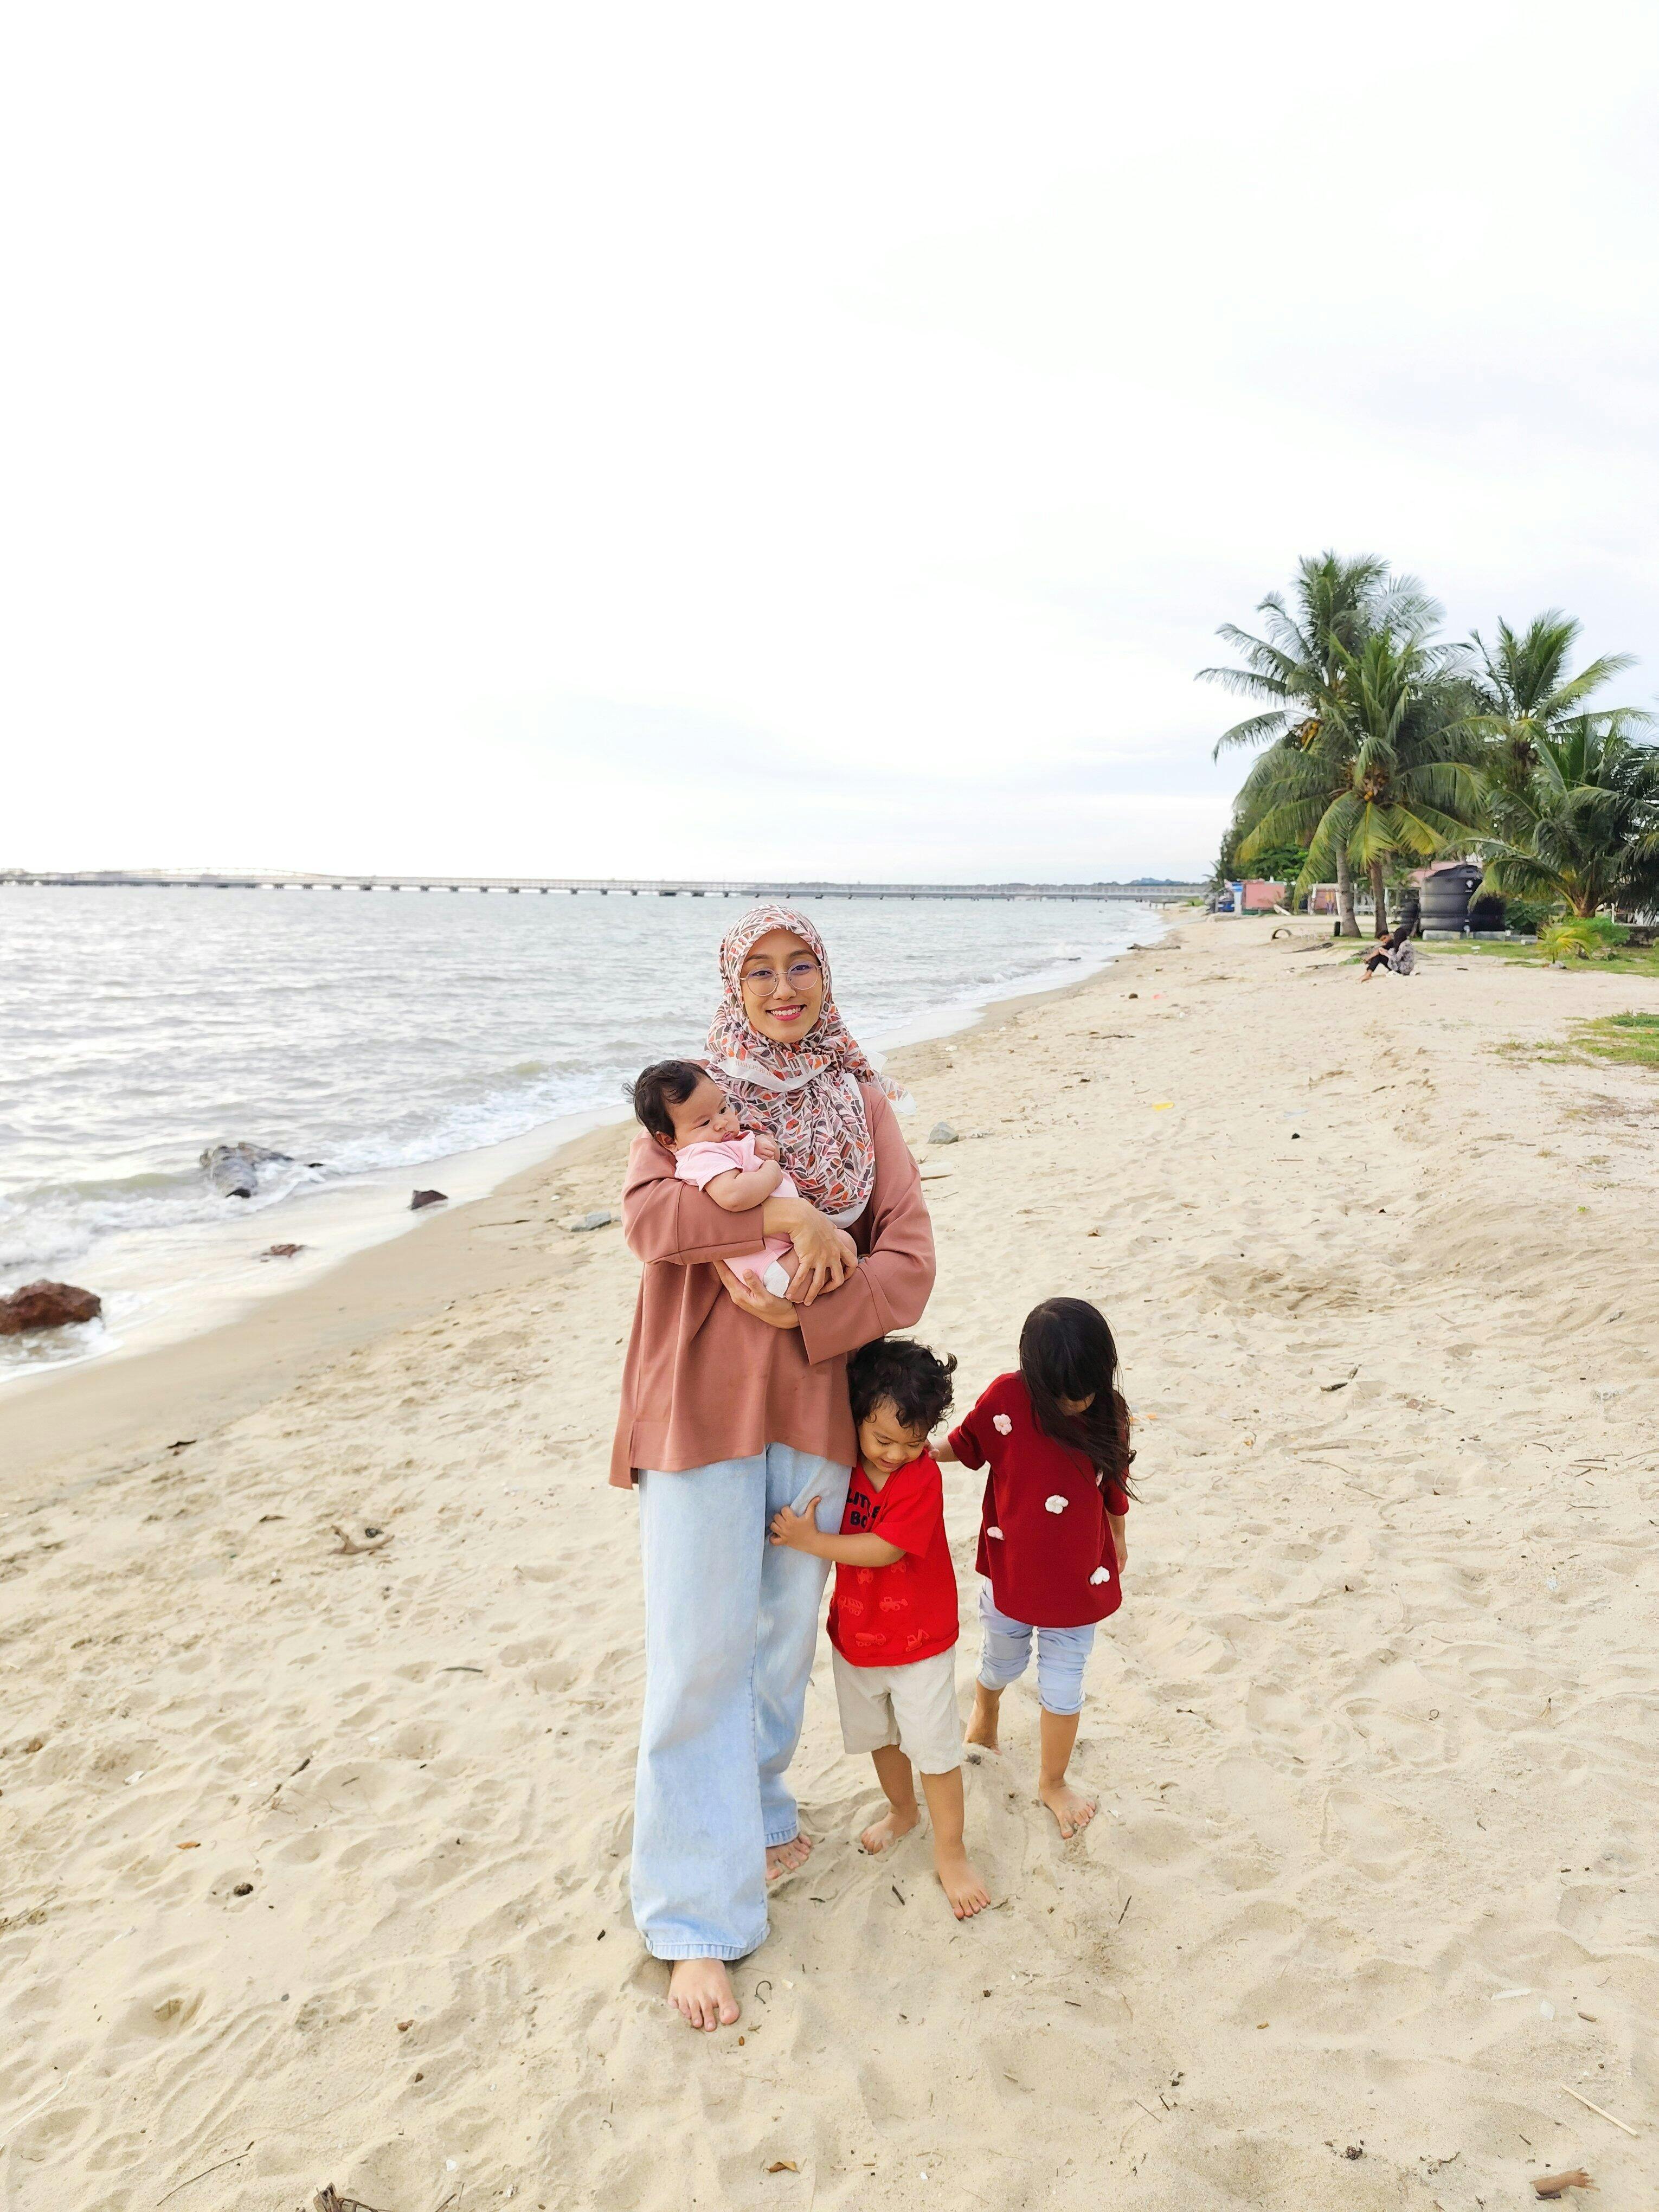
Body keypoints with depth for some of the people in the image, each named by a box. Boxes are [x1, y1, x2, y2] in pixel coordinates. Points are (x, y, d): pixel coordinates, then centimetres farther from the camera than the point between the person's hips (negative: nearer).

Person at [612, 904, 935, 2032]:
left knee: (786, 1635, 15)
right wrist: (791, 1214, -23)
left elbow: (910, 1262, -3)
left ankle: (755, 1813, 41)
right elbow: (649, 1214, -17)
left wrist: (804, 1312, -16)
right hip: (701, 1400, -3)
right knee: (702, 1652, -1)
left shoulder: (863, 1106, 8)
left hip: (815, 1398, 3)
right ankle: (697, 1919, 10)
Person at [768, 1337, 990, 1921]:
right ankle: (901, 1811, 48)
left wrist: (811, 1541, -28)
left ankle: (950, 1851, 21)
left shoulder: (923, 1476, -24)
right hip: (855, 1633, 5)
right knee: (878, 1736, 23)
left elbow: (885, 1548, -29)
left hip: (919, 1641, -5)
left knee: (933, 1746, 3)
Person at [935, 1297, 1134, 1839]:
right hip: (1011, 1570, 0)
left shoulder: (1108, 1412, -14)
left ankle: (1052, 1783, 37)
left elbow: (1113, 1486, 2)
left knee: (1062, 1687, 11)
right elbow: (965, 1445, -4)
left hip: (1078, 1577, 1)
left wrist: (1117, 1541, 15)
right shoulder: (1007, 1397, -21)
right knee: (1002, 1664, 24)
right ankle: (984, 1719, 58)